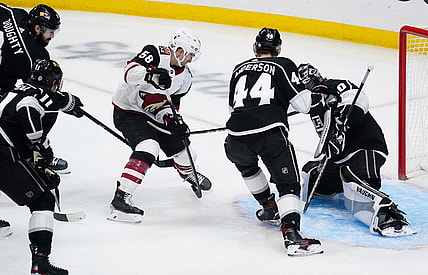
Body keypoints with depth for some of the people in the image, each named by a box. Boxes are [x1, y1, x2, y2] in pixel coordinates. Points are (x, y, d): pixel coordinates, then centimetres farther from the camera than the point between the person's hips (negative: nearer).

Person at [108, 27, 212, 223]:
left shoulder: (185, 77, 0)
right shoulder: (155, 55, -23)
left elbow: (170, 102, 7)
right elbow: (130, 72, -38)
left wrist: (173, 119, -14)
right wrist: (150, 74, -57)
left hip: (152, 115, 8)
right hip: (127, 111, -8)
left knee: (181, 147, 13)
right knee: (148, 148, -30)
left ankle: (188, 173, 53)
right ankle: (120, 199, -31)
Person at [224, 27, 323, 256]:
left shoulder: (240, 68, 26)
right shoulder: (283, 65, 12)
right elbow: (302, 104, 5)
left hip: (236, 137, 4)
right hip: (270, 132, -4)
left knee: (246, 165, 37)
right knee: (288, 183, 0)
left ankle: (269, 207, 44)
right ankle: (291, 234, -21)